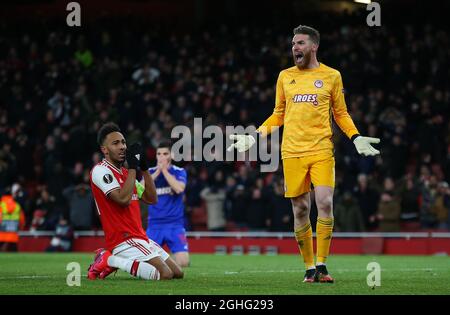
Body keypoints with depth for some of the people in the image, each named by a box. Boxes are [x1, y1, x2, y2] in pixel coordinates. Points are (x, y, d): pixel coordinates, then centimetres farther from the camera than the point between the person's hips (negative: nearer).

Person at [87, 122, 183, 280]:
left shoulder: (126, 173, 19)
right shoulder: (100, 171, -10)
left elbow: (151, 199, 15)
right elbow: (124, 199, -22)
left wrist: (144, 168, 7)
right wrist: (133, 167, -16)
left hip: (140, 238, 10)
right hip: (123, 240, -10)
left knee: (177, 273, 10)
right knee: (165, 275, -22)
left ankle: (114, 261, 10)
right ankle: (109, 260, -8)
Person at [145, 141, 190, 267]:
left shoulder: (180, 172, 1)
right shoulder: (150, 172, 7)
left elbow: (179, 188, -20)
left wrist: (165, 170, -14)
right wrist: (158, 171, -15)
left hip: (175, 224, -2)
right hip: (155, 224, 2)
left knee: (183, 262, -18)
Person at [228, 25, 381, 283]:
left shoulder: (332, 76, 7)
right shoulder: (285, 76, 12)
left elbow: (341, 114, 13)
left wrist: (356, 138, -2)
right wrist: (255, 137, 9)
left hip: (322, 149, -2)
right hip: (292, 152, 2)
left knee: (325, 203, -15)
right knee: (301, 209, 1)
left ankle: (322, 265, -6)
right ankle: (310, 268, 10)